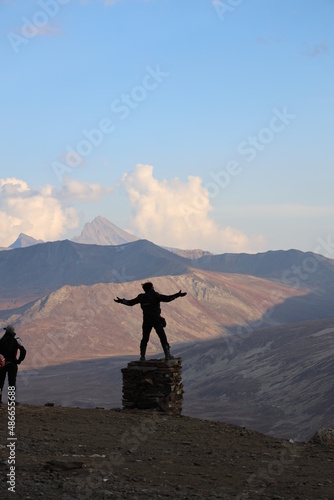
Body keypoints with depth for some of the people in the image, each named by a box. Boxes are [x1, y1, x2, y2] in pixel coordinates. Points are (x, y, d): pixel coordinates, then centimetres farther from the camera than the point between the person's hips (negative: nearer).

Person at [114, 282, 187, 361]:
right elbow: (166, 298, -16)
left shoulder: (141, 297, 6)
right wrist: (177, 295, -13)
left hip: (146, 321, 4)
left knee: (145, 339, 12)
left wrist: (121, 301, 29)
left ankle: (142, 356, 8)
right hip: (156, 320, -4)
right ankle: (167, 355, -4)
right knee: (163, 338, 1)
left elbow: (131, 302, 15)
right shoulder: (155, 295, -7)